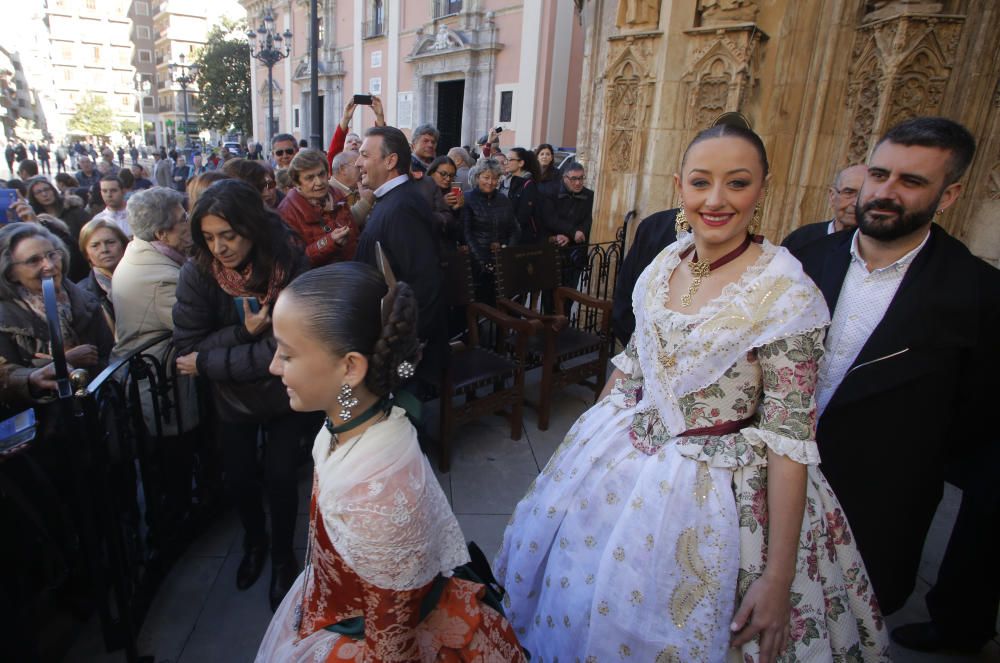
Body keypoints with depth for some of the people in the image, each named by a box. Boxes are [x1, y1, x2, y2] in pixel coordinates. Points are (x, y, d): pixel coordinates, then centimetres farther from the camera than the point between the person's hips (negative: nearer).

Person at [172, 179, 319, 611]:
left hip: (284, 394, -2)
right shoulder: (198, 274, -21)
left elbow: (282, 350, -26)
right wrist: (243, 332, -33)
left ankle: (282, 556, 30)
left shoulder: (291, 268, -25)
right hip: (231, 398, 2)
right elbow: (187, 348, -19)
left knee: (279, 476, 0)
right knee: (238, 479, 13)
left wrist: (205, 361, -23)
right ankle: (254, 541, 45)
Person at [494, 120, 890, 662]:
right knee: (584, 605, 23)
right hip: (623, 456, 6)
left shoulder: (786, 293, -20)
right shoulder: (665, 263, -3)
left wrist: (779, 578, -18)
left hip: (715, 489, -5)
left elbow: (790, 439, -19)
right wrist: (585, 440, 11)